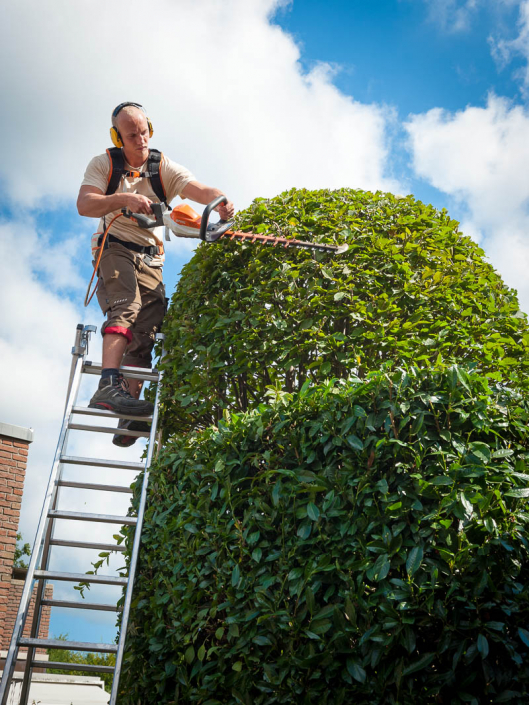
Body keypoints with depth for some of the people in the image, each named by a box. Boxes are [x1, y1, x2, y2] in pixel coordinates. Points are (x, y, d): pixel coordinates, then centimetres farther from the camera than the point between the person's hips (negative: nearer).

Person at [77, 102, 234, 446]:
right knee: (127, 307, -31)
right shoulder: (103, 164, 2)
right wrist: (124, 199, -29)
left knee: (146, 332, -10)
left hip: (151, 259, 3)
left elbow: (202, 190, -11)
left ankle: (129, 419, -14)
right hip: (115, 249, -2)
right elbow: (85, 205, -13)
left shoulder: (164, 168, 4)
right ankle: (109, 386, -46)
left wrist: (221, 201, -35)